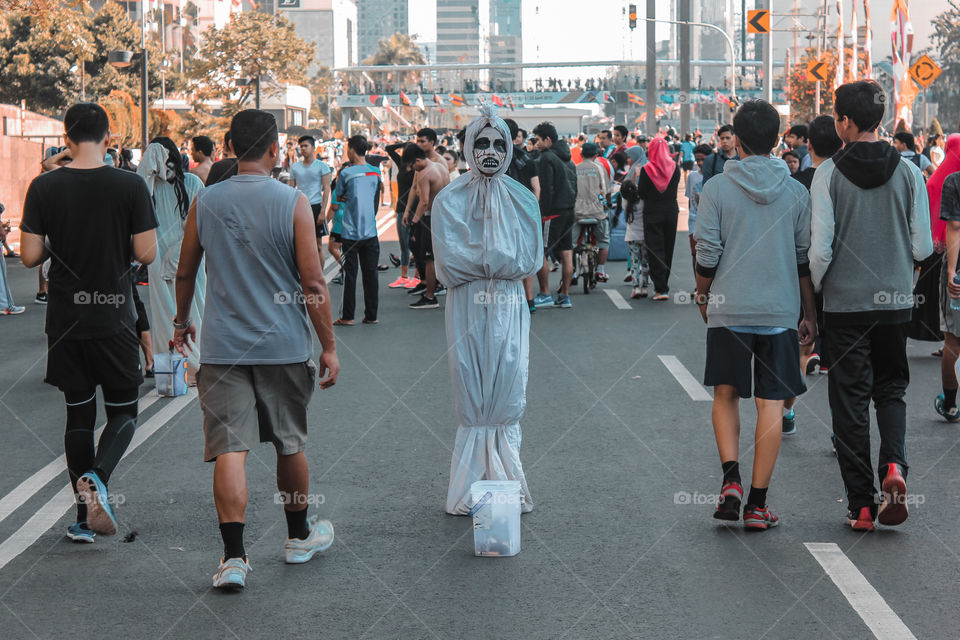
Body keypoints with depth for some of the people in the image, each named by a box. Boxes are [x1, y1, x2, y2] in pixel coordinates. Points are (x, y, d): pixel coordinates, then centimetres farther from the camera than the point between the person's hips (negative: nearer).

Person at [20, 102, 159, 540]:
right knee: (123, 411, 11)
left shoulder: (43, 188, -4)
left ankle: (84, 516, 12)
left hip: (65, 320, 2)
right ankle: (97, 478, -16)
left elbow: (30, 256, -5)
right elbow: (146, 254, -9)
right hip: (114, 319, -2)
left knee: (78, 413, 12)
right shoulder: (130, 186, -9)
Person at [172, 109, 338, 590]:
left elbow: (185, 272, 11)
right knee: (290, 443, 15)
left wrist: (182, 321, 28)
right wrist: (329, 347, -1)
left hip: (222, 346, 1)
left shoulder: (204, 202, 0)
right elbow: (313, 284, -9)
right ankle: (299, 536, 32)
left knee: (229, 447, -2)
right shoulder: (293, 203, -8)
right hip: (283, 344, -1)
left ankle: (234, 556, -10)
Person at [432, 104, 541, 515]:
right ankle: (469, 492, 5)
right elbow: (450, 263, -8)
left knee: (506, 399, 1)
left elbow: (530, 261, -3)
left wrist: (478, 259, -9)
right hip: (467, 308, -1)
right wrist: (498, 260, -9)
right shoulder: (449, 200, 2)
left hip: (508, 309, 1)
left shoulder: (522, 199, 6)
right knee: (471, 401, 0)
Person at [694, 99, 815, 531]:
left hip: (728, 311, -1)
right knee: (771, 404, 4)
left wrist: (703, 297, 13)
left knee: (726, 394, 15)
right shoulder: (796, 192, 2)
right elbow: (805, 259, 6)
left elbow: (707, 255, -5)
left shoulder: (716, 189, -5)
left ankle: (731, 480, -2)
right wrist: (809, 313, 16)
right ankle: (757, 503, 5)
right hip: (780, 312, 1)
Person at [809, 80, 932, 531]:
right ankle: (893, 465, -8)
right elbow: (923, 247, -1)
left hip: (845, 303, -2)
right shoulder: (908, 172, -2)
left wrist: (813, 291, 6)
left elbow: (820, 248, -12)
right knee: (891, 388, 18)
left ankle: (861, 505, 7)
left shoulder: (829, 173, -10)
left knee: (850, 397, 6)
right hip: (895, 301, 2)